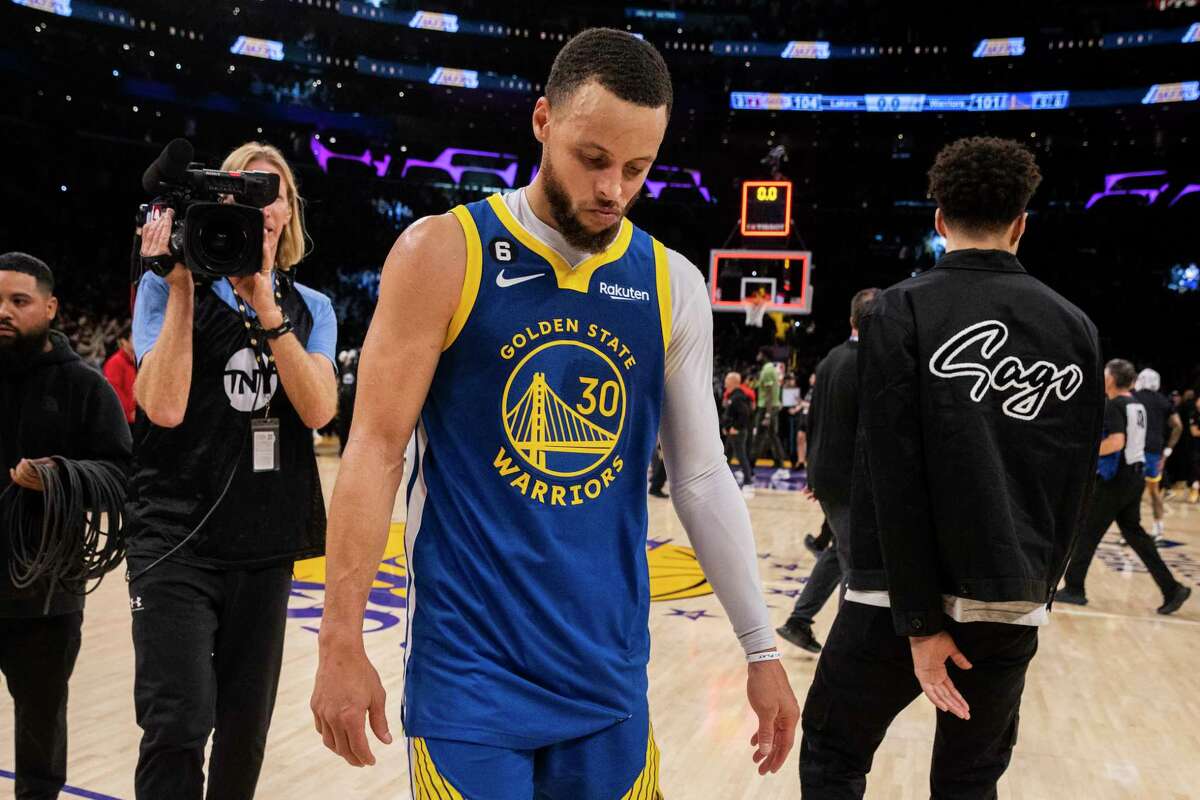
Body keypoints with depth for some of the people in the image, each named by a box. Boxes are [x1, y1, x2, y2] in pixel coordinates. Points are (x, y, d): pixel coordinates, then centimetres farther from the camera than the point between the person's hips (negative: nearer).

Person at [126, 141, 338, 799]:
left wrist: (265, 307, -16)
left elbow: (318, 410, -10)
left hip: (267, 541, 4)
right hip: (177, 537, -3)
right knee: (178, 727, -13)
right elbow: (165, 408, -16)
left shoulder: (310, 308, 7)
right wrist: (181, 286, -15)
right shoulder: (169, 286, -1)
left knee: (246, 726, 12)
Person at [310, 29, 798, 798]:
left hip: (609, 661, 4)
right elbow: (376, 449, -8)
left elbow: (702, 475, 5)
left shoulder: (673, 285, 2)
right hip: (470, 659, -3)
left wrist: (761, 647, 5)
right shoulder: (443, 252, -8)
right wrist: (342, 641, -11)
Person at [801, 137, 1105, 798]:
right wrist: (1037, 585, 16)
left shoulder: (900, 310, -8)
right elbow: (1076, 481, 6)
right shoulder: (1074, 327, 4)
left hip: (902, 594, -4)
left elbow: (896, 474, -14)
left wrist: (919, 618, -10)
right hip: (1014, 603, 4)